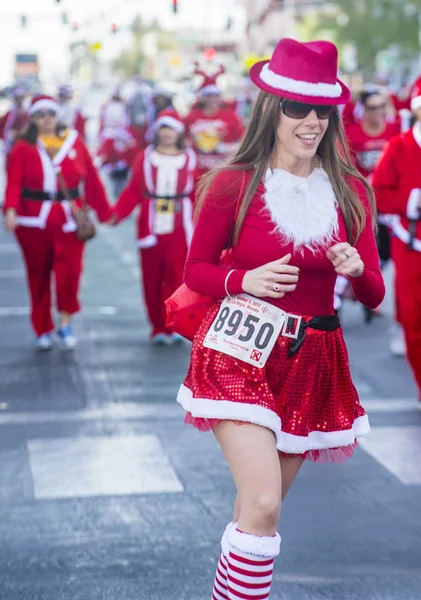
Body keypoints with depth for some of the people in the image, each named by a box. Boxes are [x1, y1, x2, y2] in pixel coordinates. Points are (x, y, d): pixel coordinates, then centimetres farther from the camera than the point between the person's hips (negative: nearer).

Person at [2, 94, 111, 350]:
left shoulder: (75, 142, 6)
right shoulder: (23, 148, 1)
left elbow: (91, 179, 6)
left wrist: (104, 212, 7)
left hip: (69, 219, 0)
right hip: (34, 220, 0)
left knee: (70, 270, -13)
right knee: (38, 274, 8)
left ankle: (65, 322, 6)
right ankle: (43, 330, 21)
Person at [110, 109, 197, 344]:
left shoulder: (190, 159, 4)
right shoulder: (146, 158, 5)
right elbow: (133, 191, 1)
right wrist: (116, 214, -11)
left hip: (179, 230, -1)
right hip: (151, 228, 1)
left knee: (176, 277, -8)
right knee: (152, 279, 4)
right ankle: (159, 328, 14)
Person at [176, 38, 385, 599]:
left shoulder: (351, 191, 2)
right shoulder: (233, 184, -7)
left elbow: (375, 295, 5)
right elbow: (196, 269, 2)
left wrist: (356, 270, -18)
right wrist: (246, 282, -17)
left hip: (314, 362, 4)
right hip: (242, 355, -4)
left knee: (263, 504, 13)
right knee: (262, 504, -17)